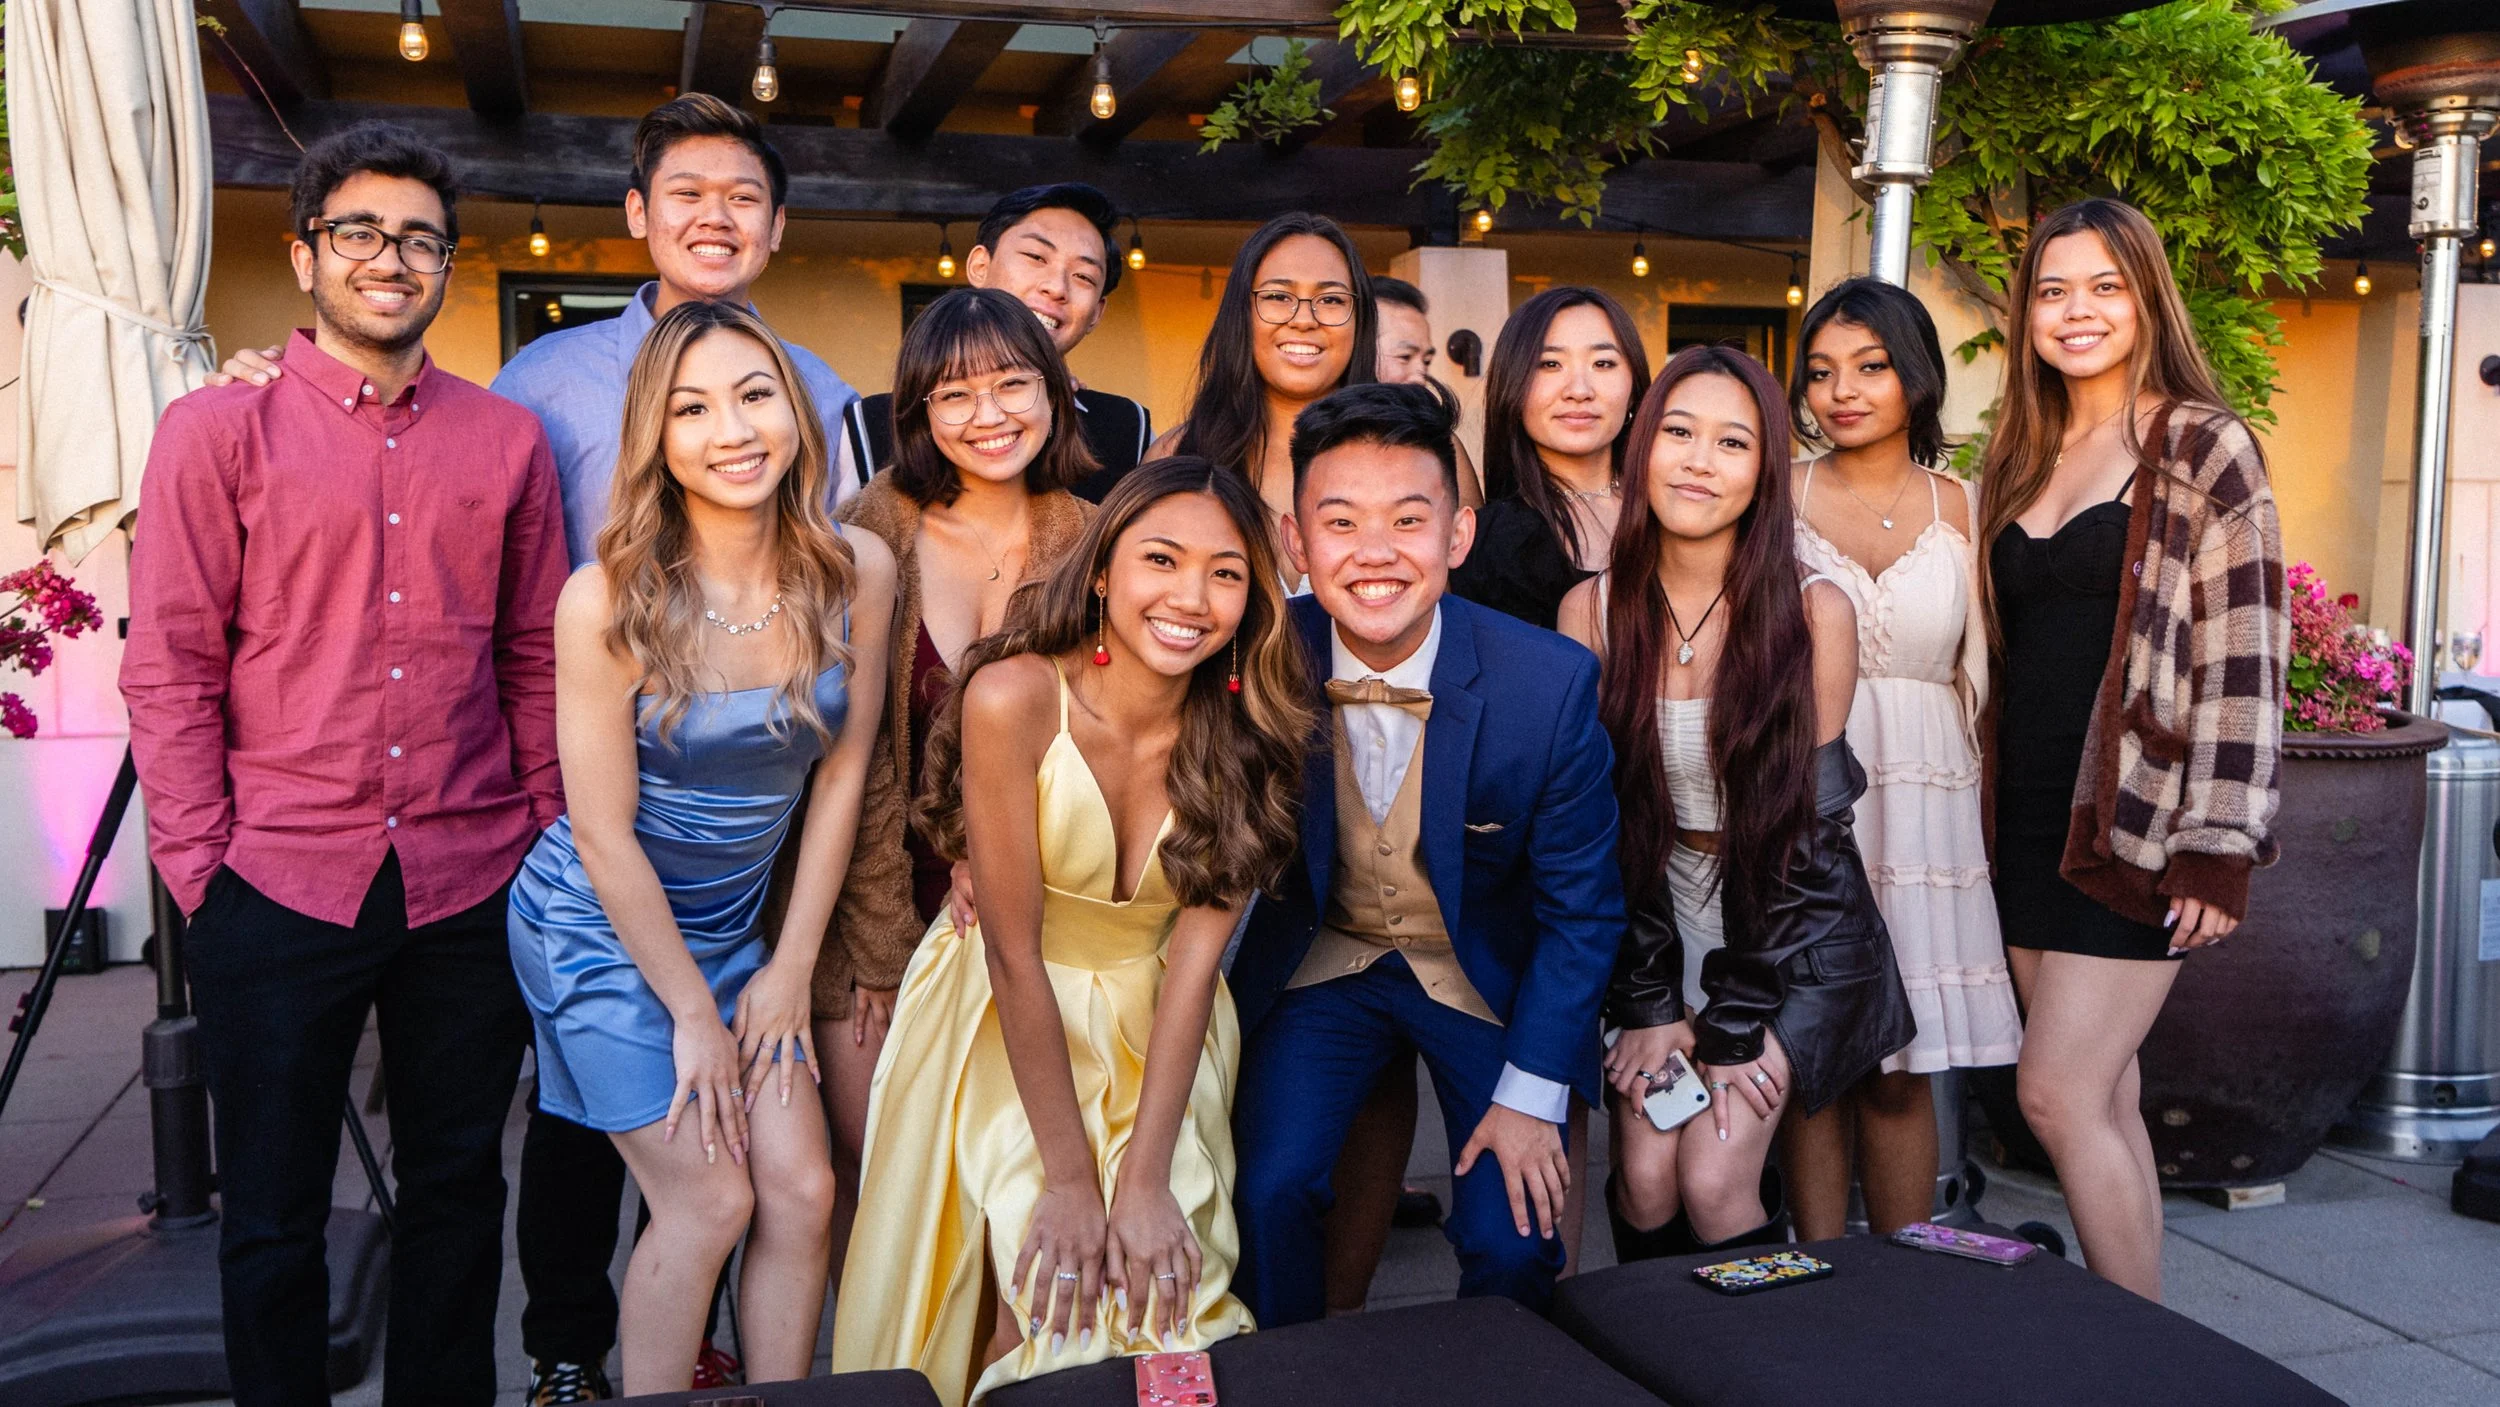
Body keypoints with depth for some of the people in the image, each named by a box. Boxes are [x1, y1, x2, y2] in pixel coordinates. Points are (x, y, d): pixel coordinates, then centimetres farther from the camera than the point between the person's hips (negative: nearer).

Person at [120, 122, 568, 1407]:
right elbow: (169, 668, -2)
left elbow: (536, 658, 10)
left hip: (471, 885, 2)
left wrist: (545, 841, 4)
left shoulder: (507, 440, 8)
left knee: (457, 1190, 14)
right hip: (280, 881, -2)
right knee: (273, 1213, 10)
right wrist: (199, 867, -7)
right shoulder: (218, 430, 1)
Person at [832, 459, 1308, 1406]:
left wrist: (1145, 1178, -19)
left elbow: (1195, 953, -13)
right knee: (1055, 1308, -13)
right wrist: (1068, 1176, -18)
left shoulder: (1245, 735, -11)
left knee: (1162, 1294, -10)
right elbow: (1014, 952, -19)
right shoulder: (1013, 699, -21)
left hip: (1154, 1035, 3)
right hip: (1007, 1029, -2)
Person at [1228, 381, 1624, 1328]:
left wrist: (1532, 1093, -11)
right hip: (1323, 960, 1)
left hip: (1491, 974, -1)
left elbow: (1579, 908, -12)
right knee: (1268, 1193, -13)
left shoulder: (1552, 684, -24)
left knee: (1512, 1239, -9)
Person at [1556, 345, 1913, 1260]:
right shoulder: (1592, 610, -5)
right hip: (1653, 920, 2)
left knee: (1713, 1184, -13)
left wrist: (1738, 1026, -10)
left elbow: (1806, 815, -9)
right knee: (1644, 1176, -8)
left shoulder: (1814, 612, -12)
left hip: (1791, 934, -2)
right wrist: (1648, 1004, -7)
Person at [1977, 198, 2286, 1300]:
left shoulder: (2203, 447, -5)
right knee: (2104, 1101, 10)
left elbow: (2245, 657, -10)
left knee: (2059, 1095, -9)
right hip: (2031, 822, 6)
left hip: (2137, 825, -6)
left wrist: (2217, 847, -15)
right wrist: (1991, 811, 13)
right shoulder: (2021, 459, 14)